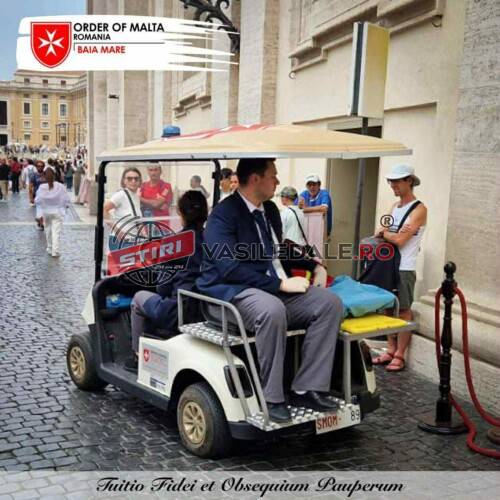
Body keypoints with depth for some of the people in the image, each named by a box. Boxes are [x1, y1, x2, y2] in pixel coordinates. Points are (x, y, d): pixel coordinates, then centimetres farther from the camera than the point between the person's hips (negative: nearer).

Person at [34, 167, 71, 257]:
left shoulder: (42, 187, -12)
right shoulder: (60, 186, -13)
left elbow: (37, 200, -8)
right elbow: (66, 199, -6)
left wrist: (43, 205, 12)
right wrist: (65, 206, 13)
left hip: (46, 212, 2)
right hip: (57, 212, -2)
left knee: (48, 230, 18)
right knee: (56, 231, -1)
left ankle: (50, 249, 28)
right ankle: (55, 250, -6)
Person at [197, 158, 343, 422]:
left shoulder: (270, 209, 15)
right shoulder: (222, 216, -11)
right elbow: (230, 268, -21)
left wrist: (314, 266, 13)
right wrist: (280, 284, -23)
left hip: (277, 290, 8)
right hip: (233, 292, -8)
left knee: (330, 302, -12)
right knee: (272, 310, -39)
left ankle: (306, 389, -12)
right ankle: (271, 398, -23)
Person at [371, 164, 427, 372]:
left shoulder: (419, 209, -11)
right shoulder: (395, 206, 14)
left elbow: (399, 240, -18)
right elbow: (380, 233, 9)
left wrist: (384, 232, -1)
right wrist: (393, 233, -10)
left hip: (404, 268, -7)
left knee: (403, 311, 0)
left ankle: (399, 356, 7)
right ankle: (390, 351, 19)